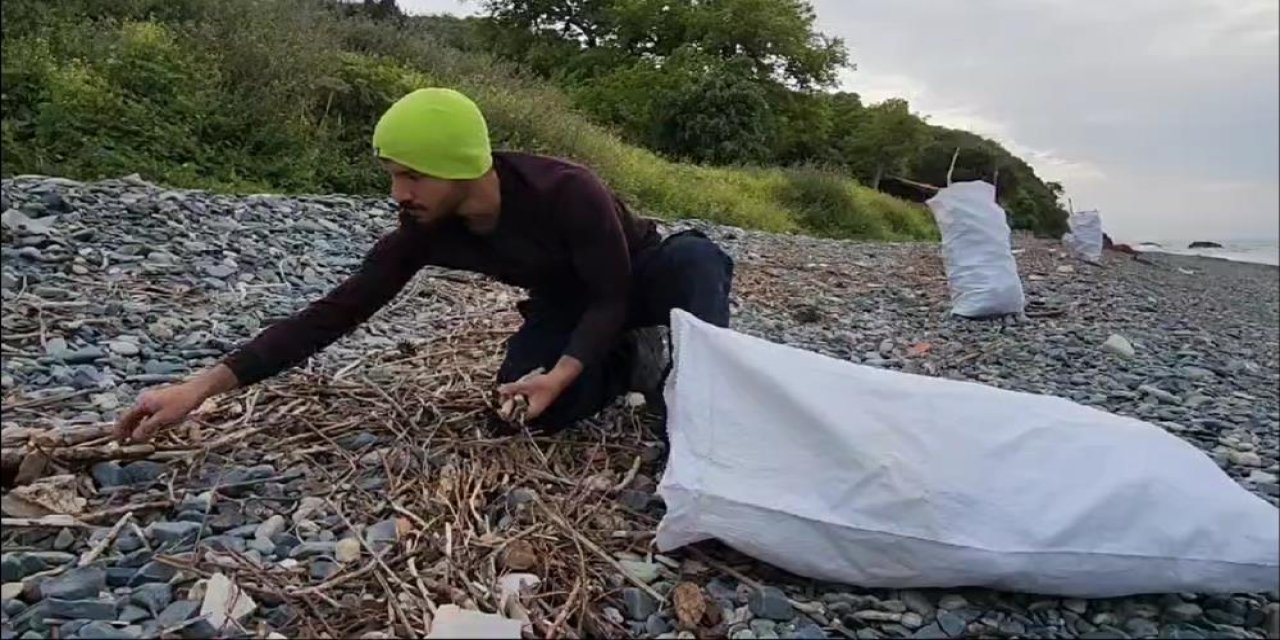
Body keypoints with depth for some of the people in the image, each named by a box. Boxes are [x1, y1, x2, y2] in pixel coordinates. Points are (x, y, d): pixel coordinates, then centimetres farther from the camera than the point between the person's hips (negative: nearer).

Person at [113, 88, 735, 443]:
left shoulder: (567, 191, -35)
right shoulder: (424, 232, -21)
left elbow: (612, 297, -26)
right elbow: (335, 312, -21)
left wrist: (561, 374, -41)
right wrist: (202, 386, -25)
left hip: (636, 281, -3)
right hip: (568, 307, 4)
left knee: (696, 258, -35)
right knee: (531, 408, -23)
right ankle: (631, 362, 4)